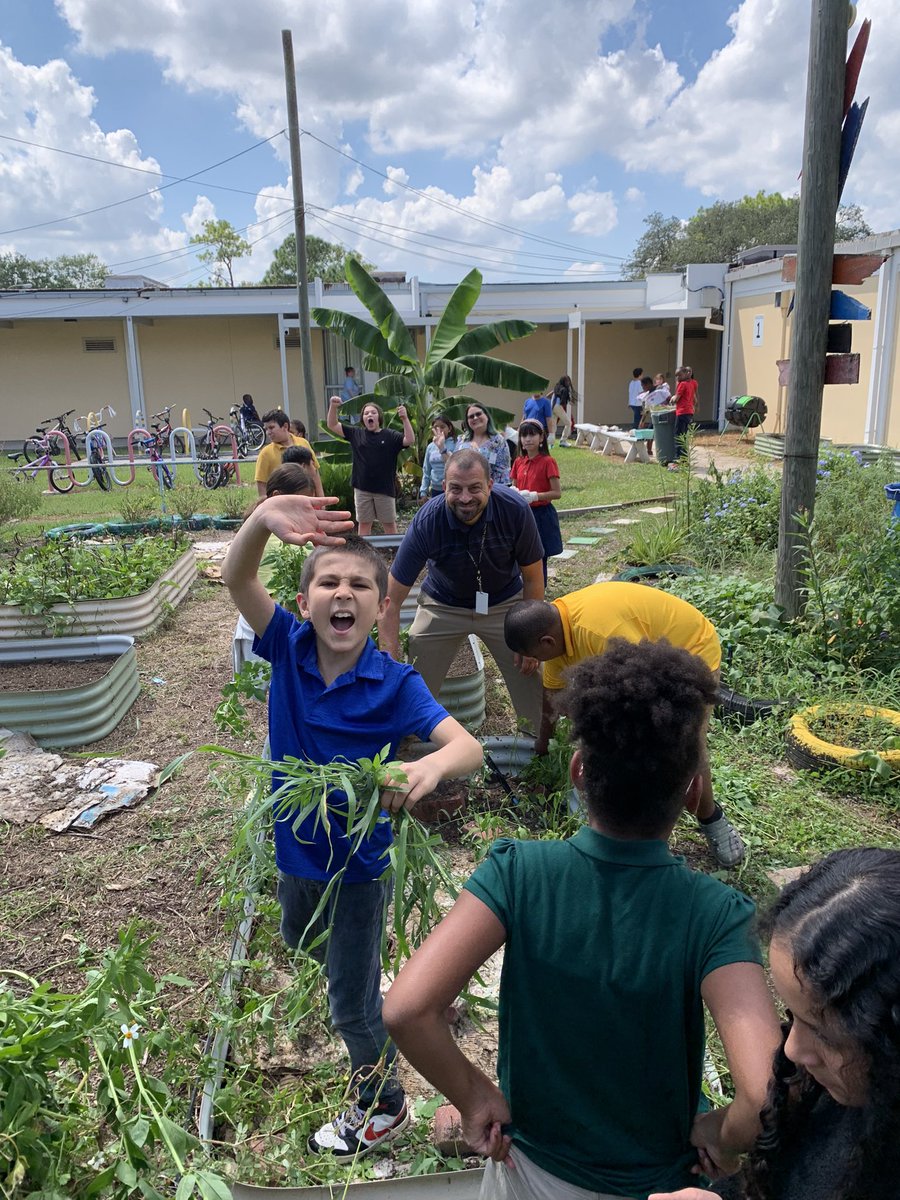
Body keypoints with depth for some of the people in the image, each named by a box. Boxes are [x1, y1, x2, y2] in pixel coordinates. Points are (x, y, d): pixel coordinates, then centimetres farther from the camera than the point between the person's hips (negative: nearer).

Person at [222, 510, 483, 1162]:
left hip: (357, 863, -5)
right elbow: (236, 578, -29)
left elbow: (469, 747, -36)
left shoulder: (396, 683, -25)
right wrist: (263, 519, -50)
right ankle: (358, 967, 68)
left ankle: (382, 1108, 42)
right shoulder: (290, 648, -16)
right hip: (296, 847, 5)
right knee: (300, 944, 34)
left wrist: (431, 766, -59)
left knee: (351, 1001, 14)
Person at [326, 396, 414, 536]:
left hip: (385, 488, -2)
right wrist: (333, 407, -13)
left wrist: (405, 418, -26)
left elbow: (410, 441, -15)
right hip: (362, 488, 2)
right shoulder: (355, 433, 5)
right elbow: (332, 425, 4)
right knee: (363, 524, 12)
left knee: (389, 524, 8)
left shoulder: (390, 435, -2)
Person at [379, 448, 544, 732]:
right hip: (442, 606, 0)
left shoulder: (515, 509, -26)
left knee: (531, 680, 2)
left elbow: (532, 578, -10)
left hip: (505, 603, 1)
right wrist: (391, 663, -31)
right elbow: (391, 600, -25)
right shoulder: (426, 522, -29)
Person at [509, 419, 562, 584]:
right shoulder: (518, 461, 7)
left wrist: (534, 496, -24)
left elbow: (557, 493, -13)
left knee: (538, 559, 2)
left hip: (541, 515, -5)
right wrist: (514, 491, -7)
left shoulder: (547, 461, -11)